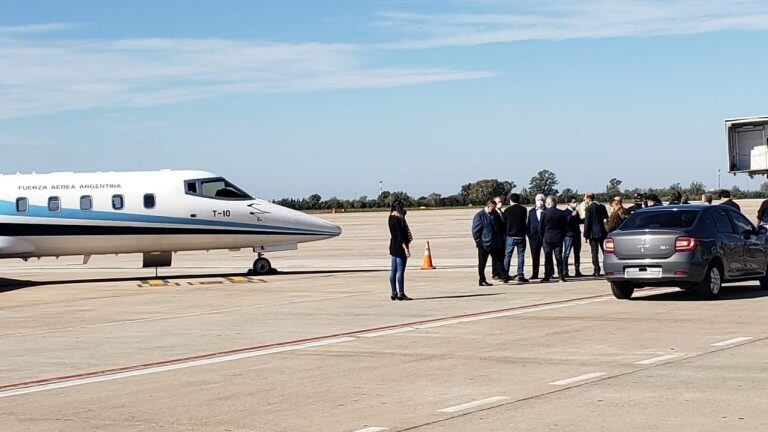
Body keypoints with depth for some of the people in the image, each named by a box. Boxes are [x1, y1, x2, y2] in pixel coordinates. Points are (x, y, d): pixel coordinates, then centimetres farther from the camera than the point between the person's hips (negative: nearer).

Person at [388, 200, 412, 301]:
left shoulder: (391, 217, 9)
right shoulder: (398, 219, -18)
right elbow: (400, 236, -21)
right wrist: (405, 248, -20)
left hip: (393, 247, 10)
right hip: (400, 247, -10)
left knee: (393, 270, 10)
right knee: (400, 271, -6)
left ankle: (394, 293, 15)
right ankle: (401, 294, -5)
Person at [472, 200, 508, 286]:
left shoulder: (495, 214, 8)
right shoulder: (479, 216, -12)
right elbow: (475, 231, -11)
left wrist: (499, 240, 15)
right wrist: (479, 243, -14)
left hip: (495, 244, 6)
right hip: (484, 245, -6)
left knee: (499, 260, 9)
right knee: (482, 263, 3)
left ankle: (505, 277, 13)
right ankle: (482, 281, 9)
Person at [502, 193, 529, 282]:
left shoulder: (507, 210, -3)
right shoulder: (523, 209, -1)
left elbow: (504, 223, 4)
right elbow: (525, 221, 9)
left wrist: (505, 233, 18)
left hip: (510, 236, 0)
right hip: (521, 235, 0)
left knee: (507, 256, 9)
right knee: (521, 256, 4)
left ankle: (505, 275, 8)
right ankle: (520, 275, -3)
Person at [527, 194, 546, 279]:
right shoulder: (531, 211, 13)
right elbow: (528, 224, 14)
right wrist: (529, 234, 4)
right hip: (534, 236, 4)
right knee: (535, 256, 6)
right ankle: (535, 274, 11)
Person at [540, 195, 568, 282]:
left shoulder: (544, 213, -9)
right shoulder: (562, 213, -1)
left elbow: (540, 227, -3)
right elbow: (566, 227, 4)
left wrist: (543, 237, 11)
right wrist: (562, 236, 14)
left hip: (547, 239, -2)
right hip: (559, 239, 2)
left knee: (548, 258, 4)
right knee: (559, 257, 5)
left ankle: (547, 276, 4)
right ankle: (561, 276, 2)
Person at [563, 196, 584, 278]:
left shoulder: (576, 212, 17)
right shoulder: (566, 212, -8)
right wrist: (572, 215, -33)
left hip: (576, 235, 8)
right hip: (568, 235, -8)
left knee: (577, 253, 11)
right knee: (566, 254, -7)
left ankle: (577, 271, 18)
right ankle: (565, 272, -8)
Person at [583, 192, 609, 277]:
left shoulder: (589, 208, -10)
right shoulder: (602, 206, 9)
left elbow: (587, 222, -11)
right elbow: (606, 219, 12)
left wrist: (586, 235, -7)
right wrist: (606, 232, 18)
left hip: (593, 233, -5)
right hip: (603, 233, 5)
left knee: (594, 252, -1)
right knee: (605, 251, 11)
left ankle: (597, 271, -5)